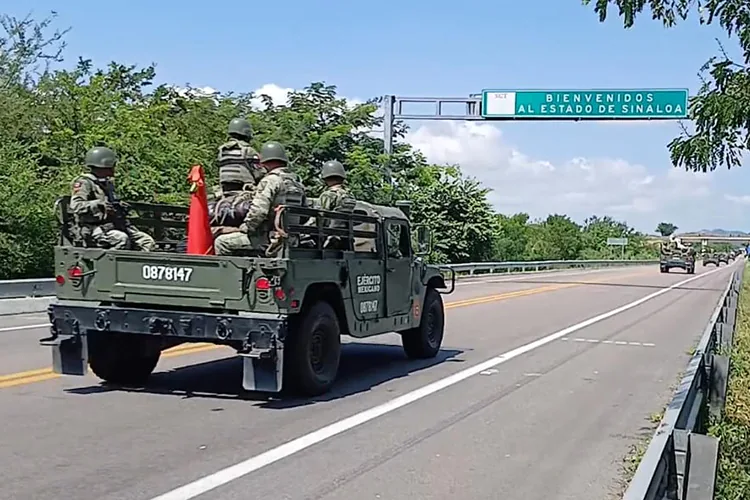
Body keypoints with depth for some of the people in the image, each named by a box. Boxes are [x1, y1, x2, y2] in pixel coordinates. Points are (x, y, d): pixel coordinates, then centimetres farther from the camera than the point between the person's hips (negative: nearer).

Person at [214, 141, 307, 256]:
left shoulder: (271, 180, -12)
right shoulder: (298, 183, 12)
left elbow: (258, 211, -21)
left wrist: (243, 228, -9)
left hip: (269, 238, -9)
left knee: (221, 242, -4)